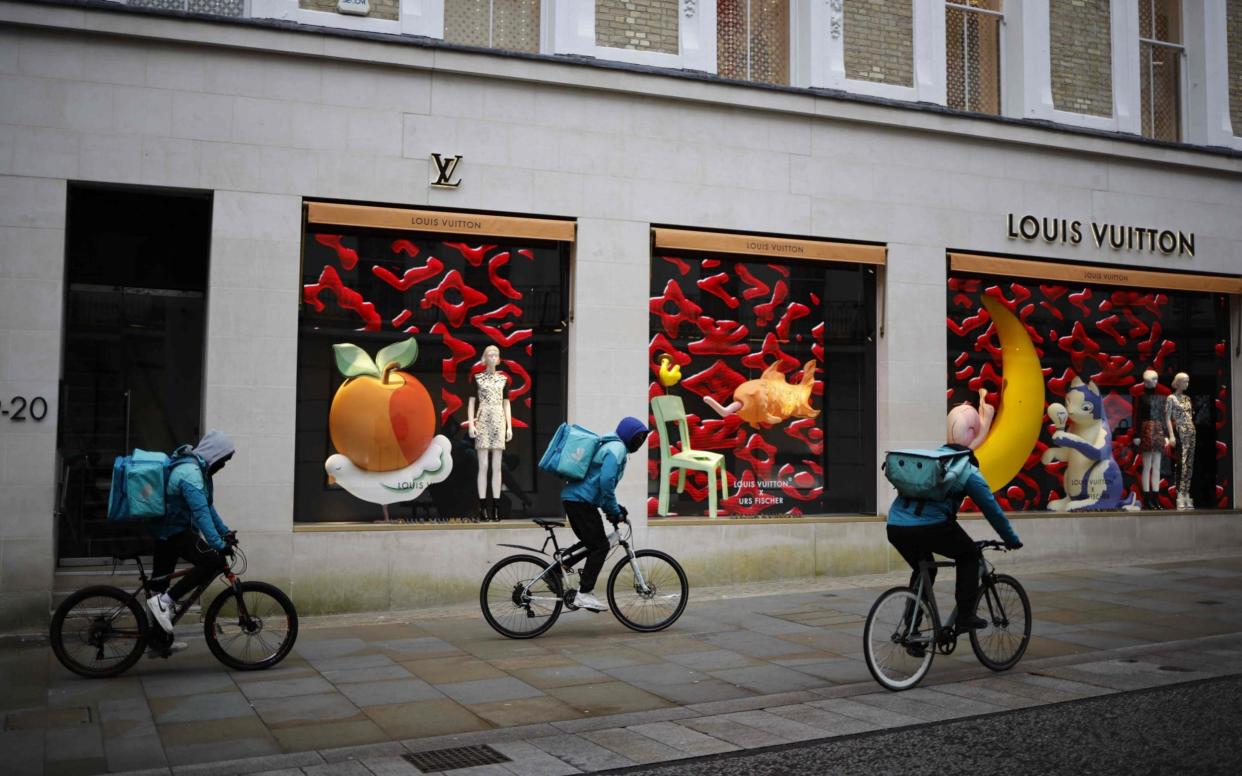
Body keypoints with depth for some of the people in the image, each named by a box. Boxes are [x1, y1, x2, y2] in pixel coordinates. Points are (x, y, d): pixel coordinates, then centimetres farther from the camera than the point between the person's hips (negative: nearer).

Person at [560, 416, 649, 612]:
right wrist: (614, 511, -13)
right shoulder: (617, 448, -10)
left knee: (592, 545, 17)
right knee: (600, 546, -9)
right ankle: (583, 595, -11)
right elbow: (606, 481, -22)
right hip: (582, 500, -10)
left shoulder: (611, 446, 23)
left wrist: (614, 508, 17)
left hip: (573, 498, 10)